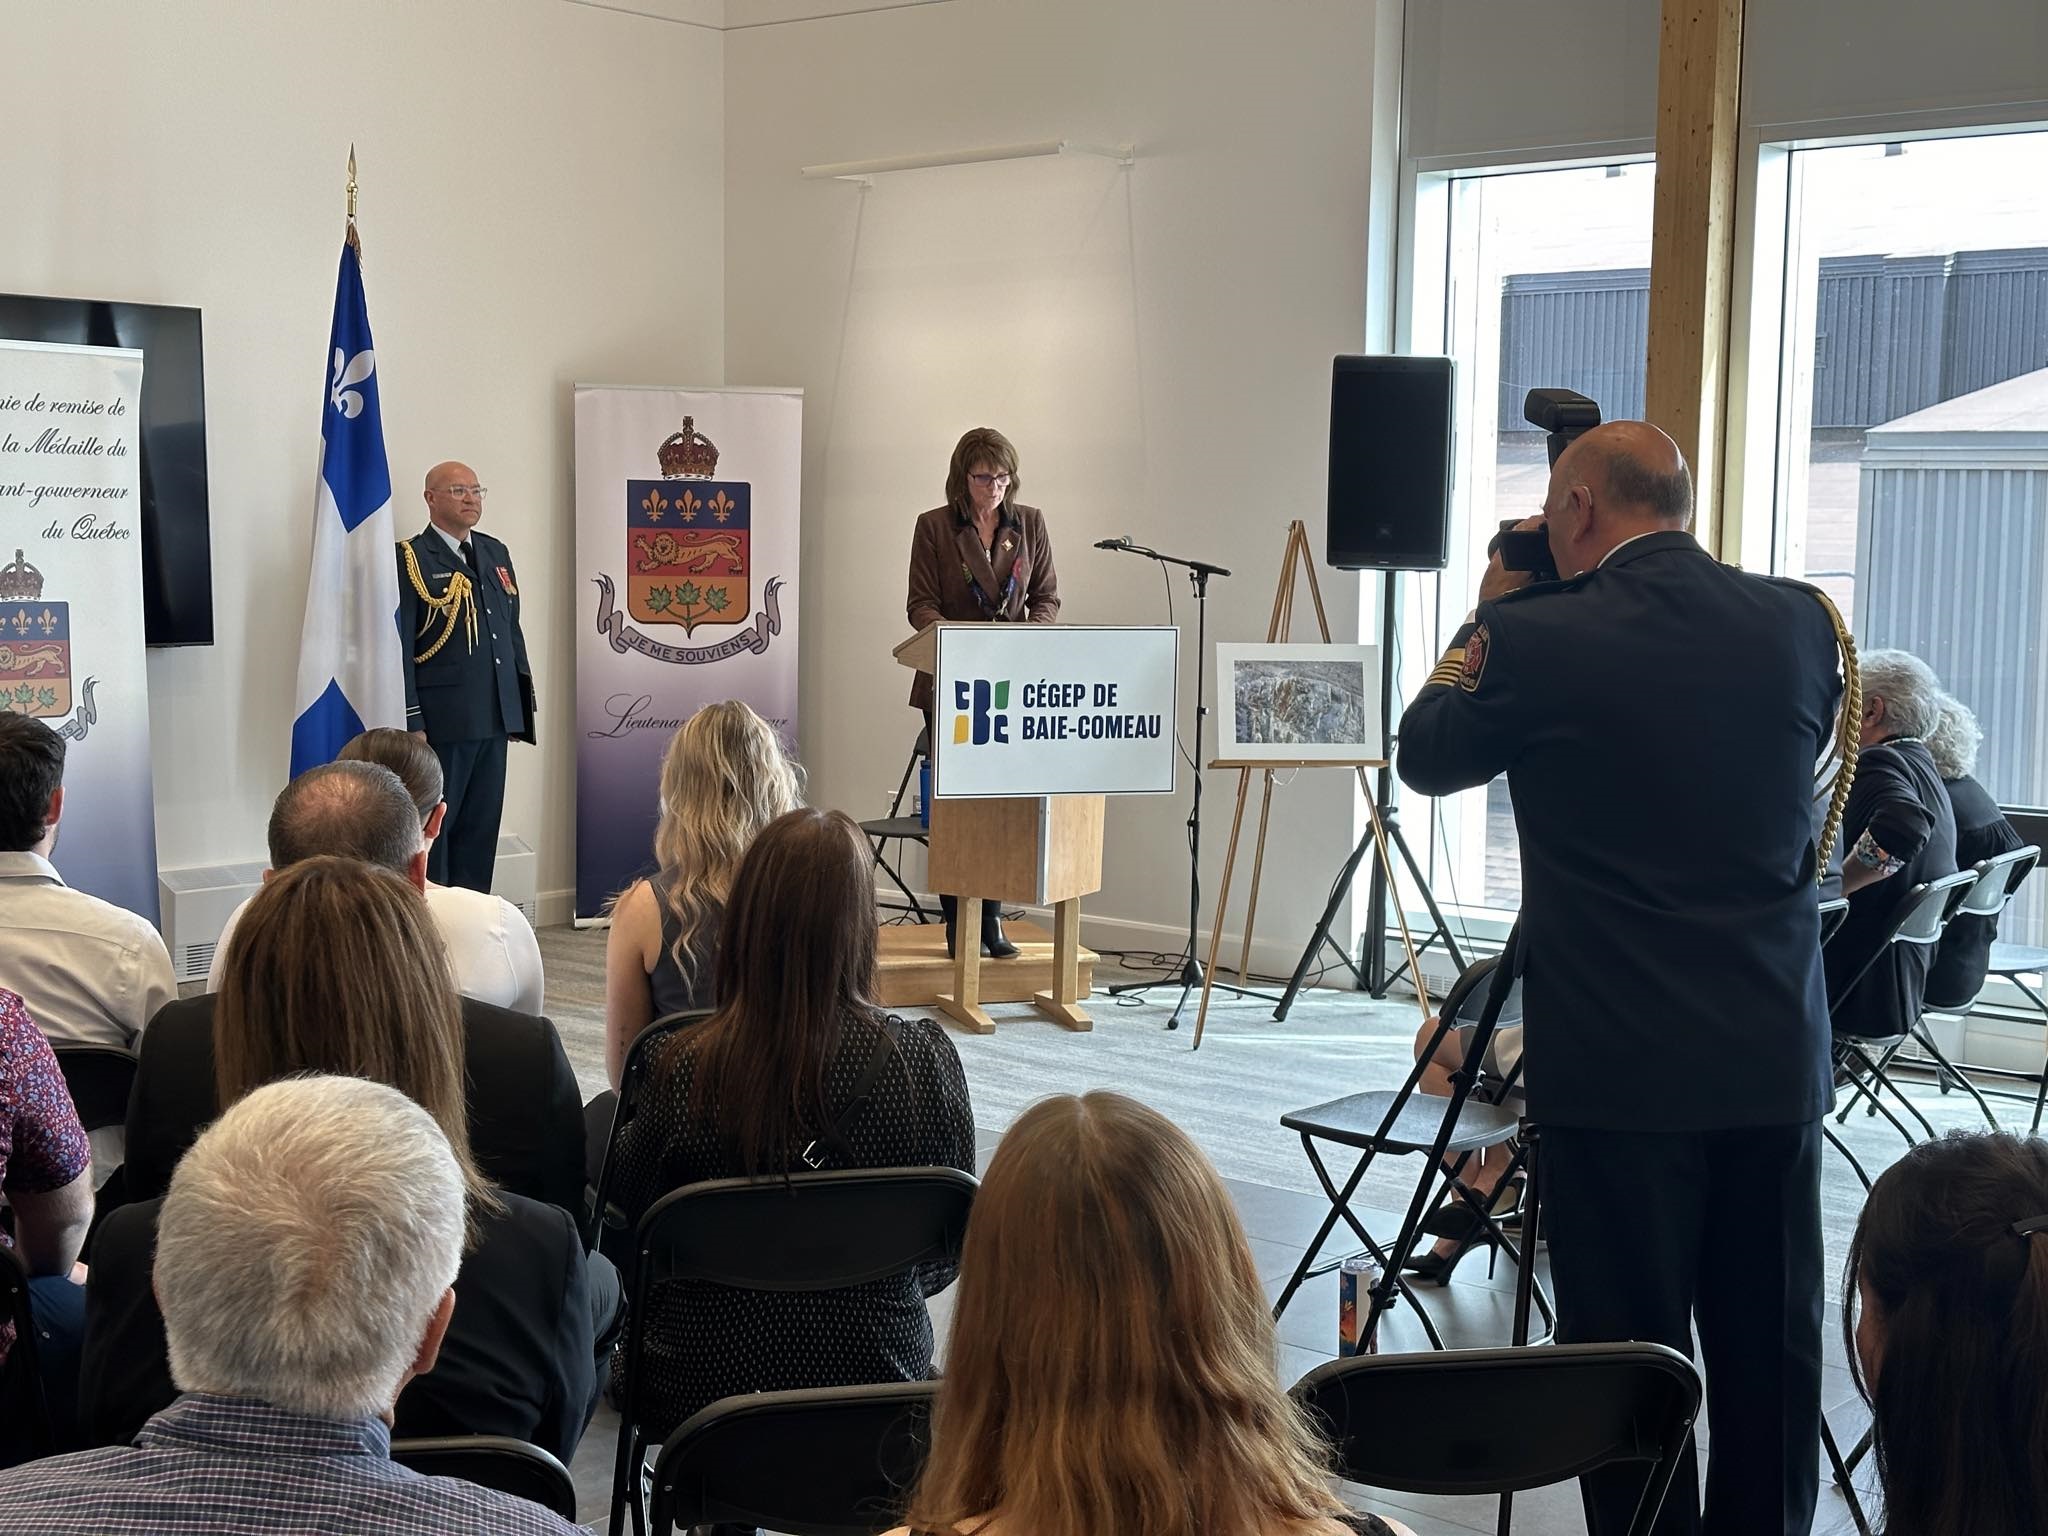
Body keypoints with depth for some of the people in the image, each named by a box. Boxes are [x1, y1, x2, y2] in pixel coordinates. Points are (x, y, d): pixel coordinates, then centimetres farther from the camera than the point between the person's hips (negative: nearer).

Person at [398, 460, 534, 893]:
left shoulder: (496, 553, 15)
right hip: (440, 723, -7)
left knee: (481, 826, 11)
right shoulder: (410, 560, -6)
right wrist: (411, 723, -15)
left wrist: (522, 707, 15)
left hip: (495, 719, 7)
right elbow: (399, 647, -10)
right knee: (433, 827, 1)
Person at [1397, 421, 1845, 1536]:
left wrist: (1490, 615, 15)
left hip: (1621, 1068, -4)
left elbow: (1425, 758, 4)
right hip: (1776, 1063, 5)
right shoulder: (1799, 623, 0)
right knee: (1771, 1357, 14)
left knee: (1630, 1353, 5)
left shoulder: (1539, 639, -12)